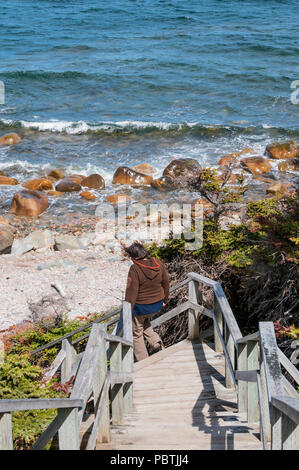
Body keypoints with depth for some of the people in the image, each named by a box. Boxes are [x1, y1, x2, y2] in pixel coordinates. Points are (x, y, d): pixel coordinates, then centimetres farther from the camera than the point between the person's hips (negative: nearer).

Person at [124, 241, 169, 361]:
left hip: (140, 306, -6)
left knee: (137, 333, 13)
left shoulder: (135, 269, -24)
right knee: (145, 321, 34)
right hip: (157, 305, 6)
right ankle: (155, 341, 14)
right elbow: (166, 283, 5)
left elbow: (131, 291, -21)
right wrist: (165, 299, 20)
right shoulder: (158, 263, -7)